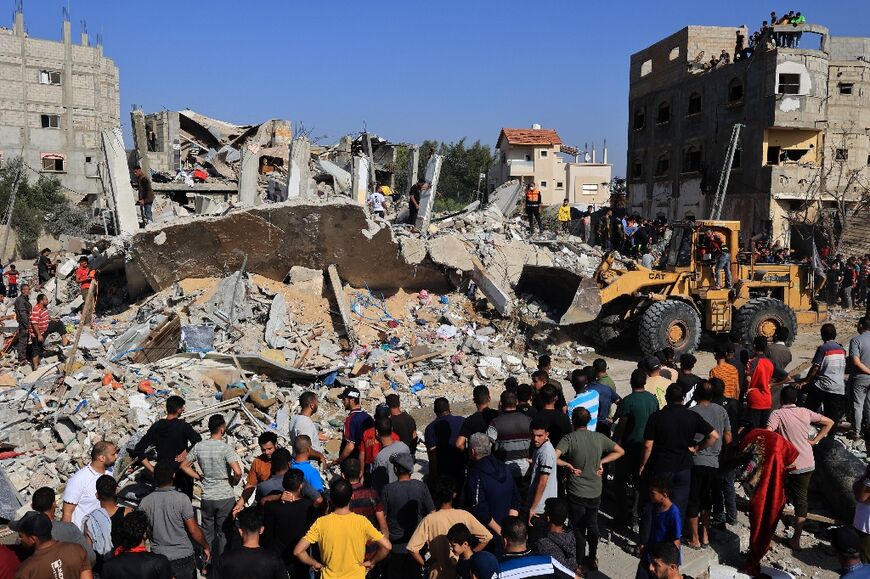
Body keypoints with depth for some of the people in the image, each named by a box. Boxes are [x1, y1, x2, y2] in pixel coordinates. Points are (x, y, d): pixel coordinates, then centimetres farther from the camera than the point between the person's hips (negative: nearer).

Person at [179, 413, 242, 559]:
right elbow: (238, 472, -26)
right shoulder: (225, 448, -17)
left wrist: (199, 478, 11)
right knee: (223, 533, 11)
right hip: (225, 497, -4)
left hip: (206, 497, 4)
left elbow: (184, 466, 7)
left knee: (207, 532, 17)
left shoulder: (199, 446, -4)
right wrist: (234, 482, -6)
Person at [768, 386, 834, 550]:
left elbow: (768, 432, -25)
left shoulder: (777, 413, -10)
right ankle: (796, 540, 10)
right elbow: (829, 422, 12)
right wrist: (814, 440, 10)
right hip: (807, 463, 3)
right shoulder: (805, 412, 5)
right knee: (801, 500, 9)